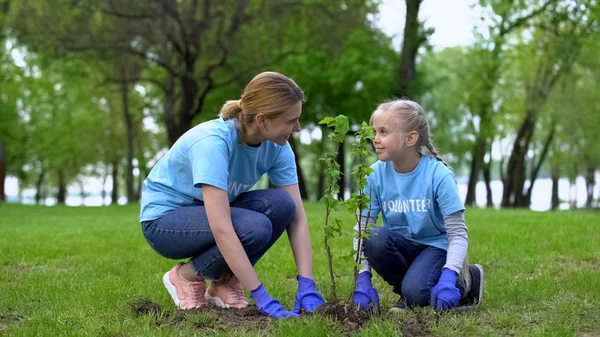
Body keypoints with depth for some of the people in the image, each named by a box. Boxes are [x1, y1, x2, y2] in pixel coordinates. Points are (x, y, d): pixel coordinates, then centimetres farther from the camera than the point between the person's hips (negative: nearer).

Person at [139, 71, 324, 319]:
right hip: (165, 219, -6)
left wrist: (307, 286, -25)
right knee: (255, 227, -32)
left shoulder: (276, 146, -13)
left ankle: (224, 282, -3)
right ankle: (187, 275, -4)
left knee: (281, 204, -22)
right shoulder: (213, 141, -33)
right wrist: (262, 298, -40)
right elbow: (221, 229, -39)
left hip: (213, 212, 6)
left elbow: (297, 217, -14)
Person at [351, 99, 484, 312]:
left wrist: (448, 277, -32)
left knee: (415, 292, -30)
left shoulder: (438, 175, -20)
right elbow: (361, 228, -10)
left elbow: (458, 233, -19)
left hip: (435, 246, -3)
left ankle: (465, 281, 3)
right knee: (373, 238, -29)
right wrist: (362, 279, -22)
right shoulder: (376, 175, -12)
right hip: (402, 247, 3)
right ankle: (406, 288, -2)